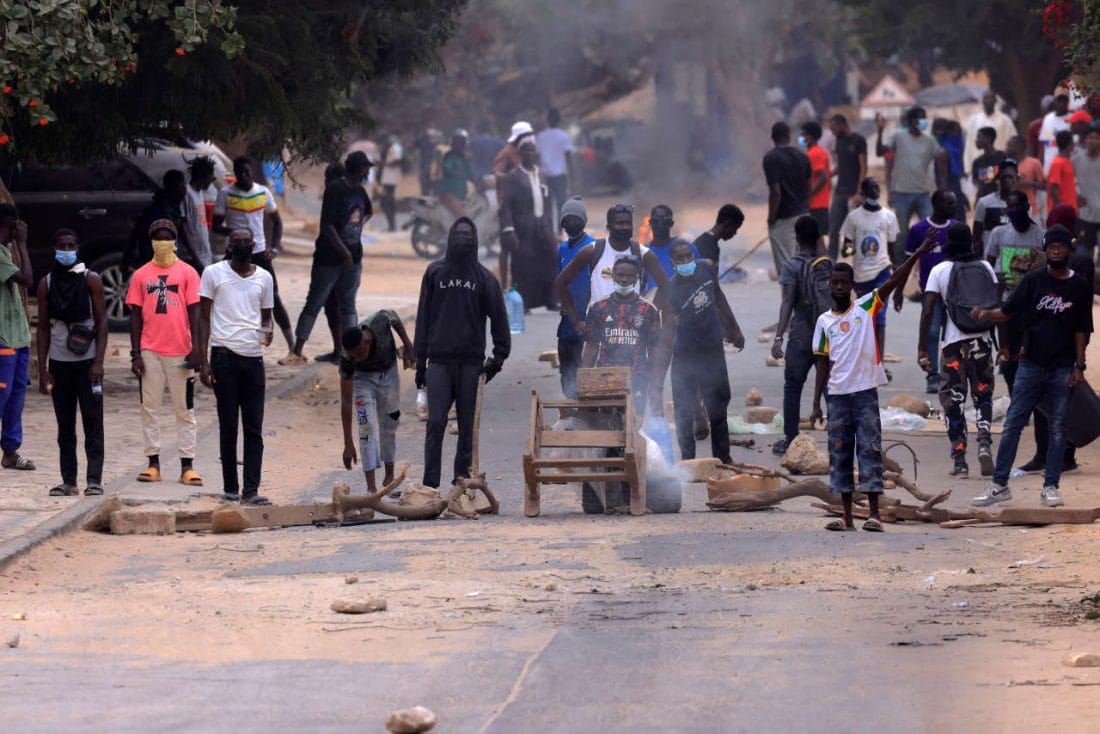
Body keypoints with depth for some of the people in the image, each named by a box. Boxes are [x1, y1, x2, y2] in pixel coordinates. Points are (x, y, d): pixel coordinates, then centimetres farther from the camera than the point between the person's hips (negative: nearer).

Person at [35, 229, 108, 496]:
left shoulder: (91, 280, 0)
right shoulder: (46, 284, 7)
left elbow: (102, 322, -2)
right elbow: (43, 327, 8)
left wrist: (98, 362, -12)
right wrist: (42, 368, 1)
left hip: (88, 361, -3)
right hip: (59, 362, 3)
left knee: (93, 422, -6)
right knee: (65, 425, 4)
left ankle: (94, 479, -7)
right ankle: (68, 481, 7)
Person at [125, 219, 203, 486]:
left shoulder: (187, 273, 4)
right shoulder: (141, 275, 7)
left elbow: (194, 312, 2)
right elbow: (135, 316, 7)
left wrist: (195, 348, -7)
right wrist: (135, 353, 0)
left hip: (180, 352, -1)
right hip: (150, 351, 1)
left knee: (184, 409, 2)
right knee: (150, 408, 3)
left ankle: (187, 466, 3)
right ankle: (153, 463, 8)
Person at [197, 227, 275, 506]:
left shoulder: (264, 278, 11)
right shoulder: (214, 273, 2)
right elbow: (204, 318, 2)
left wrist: (268, 330, -6)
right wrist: (203, 361, -5)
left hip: (253, 357, 3)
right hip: (224, 355, -3)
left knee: (254, 429, -3)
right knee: (228, 426, 2)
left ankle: (251, 490, -6)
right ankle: (230, 488, 9)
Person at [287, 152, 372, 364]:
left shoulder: (360, 191, 9)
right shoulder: (335, 189, -15)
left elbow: (369, 211, 32)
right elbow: (327, 226, -19)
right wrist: (345, 252, -17)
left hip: (352, 258, 7)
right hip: (329, 257, -7)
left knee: (348, 305, 9)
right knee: (314, 304, -3)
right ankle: (297, 352, -1)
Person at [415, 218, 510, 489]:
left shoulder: (483, 278, 6)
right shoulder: (434, 273, 8)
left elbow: (498, 317, 6)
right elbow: (423, 316, 8)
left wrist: (499, 355, -3)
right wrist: (420, 360, 4)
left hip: (471, 362, 0)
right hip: (439, 361, 0)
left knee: (466, 424, 4)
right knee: (435, 422, -8)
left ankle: (462, 475, 11)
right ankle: (430, 481, -9)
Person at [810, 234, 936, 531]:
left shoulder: (865, 307, 1)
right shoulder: (824, 321, 9)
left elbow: (893, 282, -9)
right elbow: (823, 364, 11)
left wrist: (916, 255, -21)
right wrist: (816, 404, 7)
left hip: (865, 392, -3)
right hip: (837, 394, 3)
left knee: (870, 450, -4)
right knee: (839, 453, 4)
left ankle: (875, 515, -3)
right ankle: (847, 517, 9)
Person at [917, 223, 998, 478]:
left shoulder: (940, 270, -3)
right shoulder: (985, 267, 3)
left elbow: (928, 312, -8)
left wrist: (921, 349, -6)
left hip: (952, 343, -2)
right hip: (981, 342, 2)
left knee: (953, 401, 6)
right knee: (983, 395, 16)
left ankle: (959, 461, 3)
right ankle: (984, 442, -8)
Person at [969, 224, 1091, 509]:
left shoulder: (1080, 288, 3)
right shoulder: (1033, 280, 2)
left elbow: (1081, 330, 5)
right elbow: (1008, 311, -1)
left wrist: (1079, 366, 0)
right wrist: (986, 314, -21)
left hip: (1062, 368, 0)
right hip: (1031, 365, 0)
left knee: (1058, 429, 3)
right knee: (1013, 424, -1)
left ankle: (1050, 487, 9)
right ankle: (999, 485, 4)